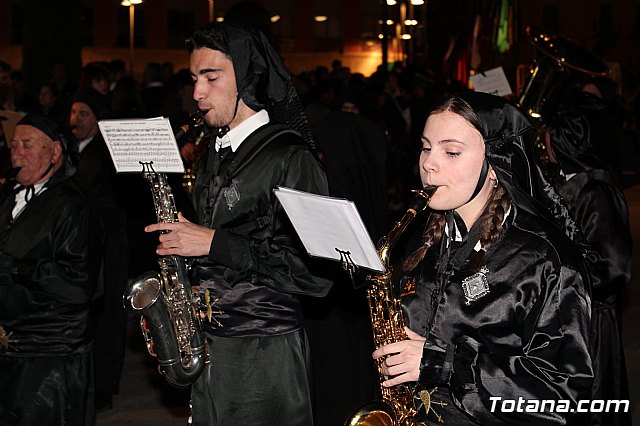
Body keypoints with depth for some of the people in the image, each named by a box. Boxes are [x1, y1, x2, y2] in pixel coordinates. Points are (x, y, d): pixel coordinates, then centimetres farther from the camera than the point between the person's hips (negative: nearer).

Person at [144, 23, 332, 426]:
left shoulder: (290, 158, -14)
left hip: (266, 351, -7)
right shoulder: (215, 156, 12)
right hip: (208, 343, 8)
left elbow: (316, 269, -21)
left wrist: (217, 243, -21)